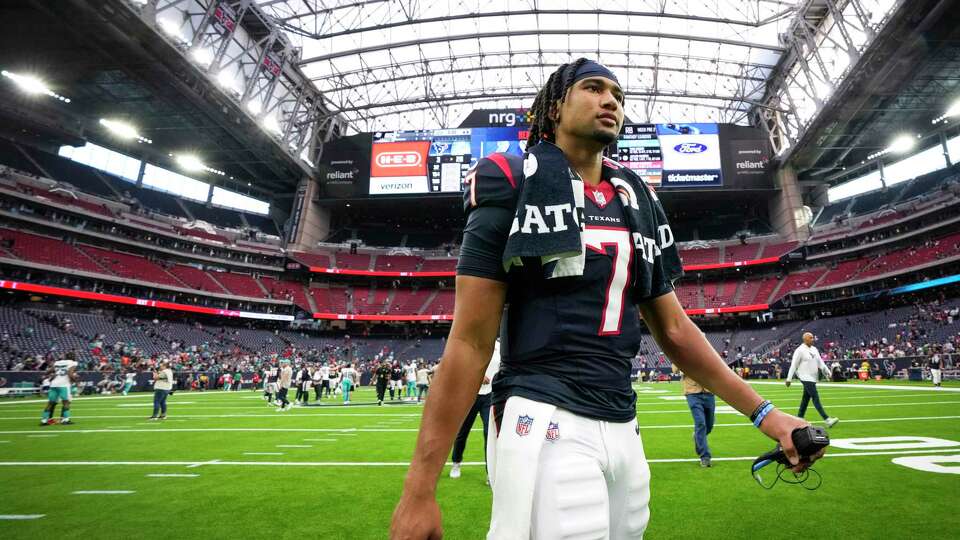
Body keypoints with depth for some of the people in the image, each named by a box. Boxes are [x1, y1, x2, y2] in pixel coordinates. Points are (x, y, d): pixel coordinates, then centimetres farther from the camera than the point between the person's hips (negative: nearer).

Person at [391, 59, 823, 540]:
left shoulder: (639, 201, 13)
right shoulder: (513, 182, -6)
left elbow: (674, 330, 16)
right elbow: (470, 341, -11)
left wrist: (764, 414, 10)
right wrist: (421, 486, -12)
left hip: (623, 429, 7)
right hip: (545, 425, -6)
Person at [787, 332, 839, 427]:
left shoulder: (814, 349, 13)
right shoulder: (800, 350, -10)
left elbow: (820, 362, 15)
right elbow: (793, 365, -10)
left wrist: (827, 372, 4)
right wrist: (789, 379, -10)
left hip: (813, 378, 8)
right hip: (806, 378, -8)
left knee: (806, 399, 11)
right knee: (816, 398, -11)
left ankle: (799, 419, 18)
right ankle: (827, 420, -13)